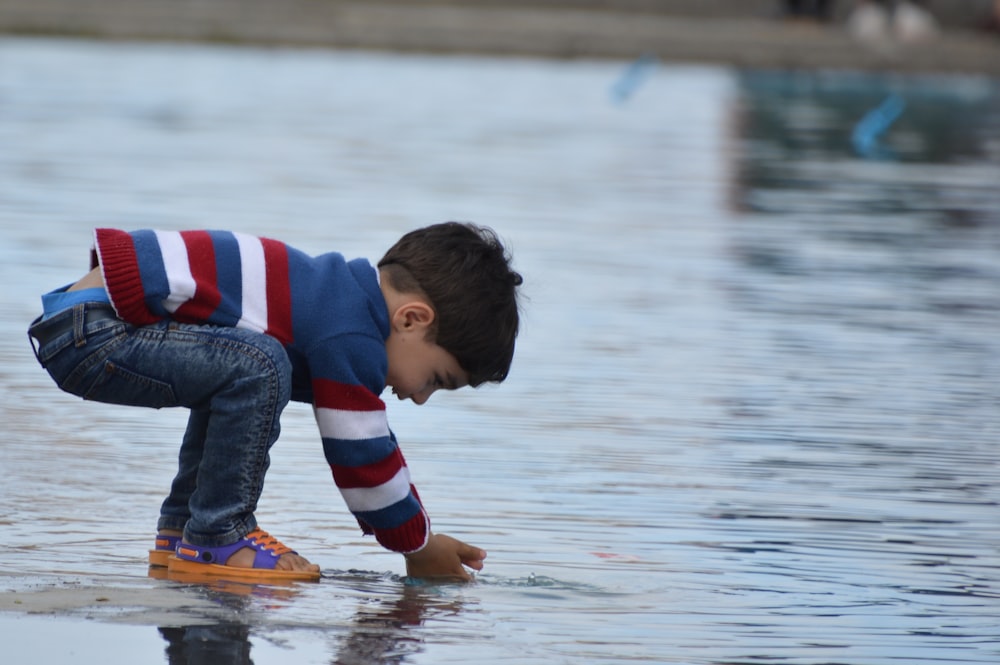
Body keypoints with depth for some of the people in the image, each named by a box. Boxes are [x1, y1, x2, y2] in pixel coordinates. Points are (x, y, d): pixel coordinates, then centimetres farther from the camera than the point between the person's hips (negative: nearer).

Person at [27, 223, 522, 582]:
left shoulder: (342, 301, 18)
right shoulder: (350, 340, -14)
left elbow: (367, 445, 28)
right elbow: (360, 456, -8)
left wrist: (417, 534, 28)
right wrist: (418, 545, 6)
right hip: (87, 335, -10)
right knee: (254, 368, -22)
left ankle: (180, 527, 22)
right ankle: (214, 541, -12)